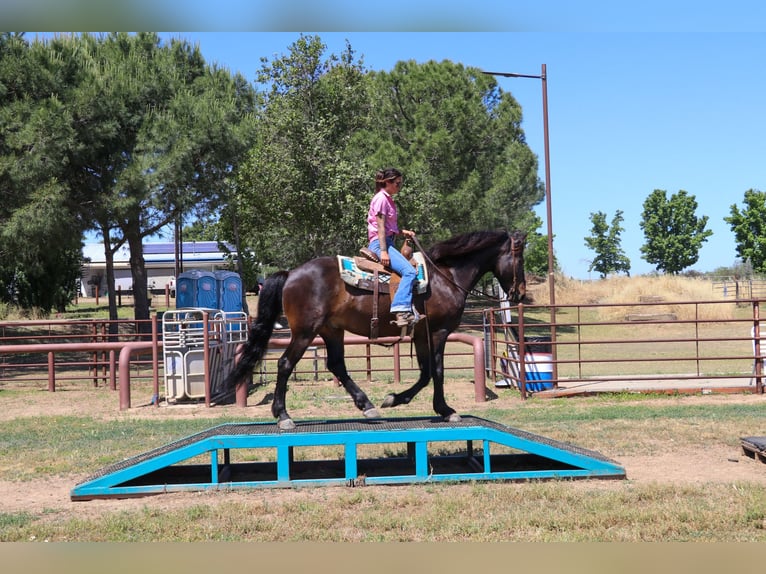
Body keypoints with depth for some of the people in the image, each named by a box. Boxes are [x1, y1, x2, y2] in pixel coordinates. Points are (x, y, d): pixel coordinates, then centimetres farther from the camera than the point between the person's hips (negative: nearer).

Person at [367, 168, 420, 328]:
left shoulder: (388, 200, 20)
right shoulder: (381, 198, -8)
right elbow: (380, 227, -15)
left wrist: (402, 232, 10)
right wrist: (384, 251, -21)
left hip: (388, 242, 10)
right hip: (380, 243, -10)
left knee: (411, 270, 1)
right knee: (409, 271, -26)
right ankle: (401, 310, -35)